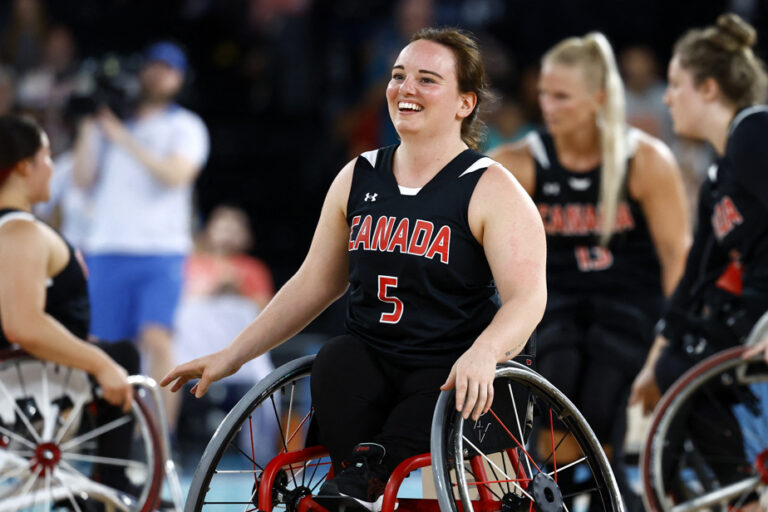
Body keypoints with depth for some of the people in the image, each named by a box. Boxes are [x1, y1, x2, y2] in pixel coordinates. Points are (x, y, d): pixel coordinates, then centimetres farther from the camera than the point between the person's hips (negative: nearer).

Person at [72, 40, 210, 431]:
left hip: (162, 251, -3)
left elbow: (175, 175, -9)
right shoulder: (108, 123, 16)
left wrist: (124, 139, -11)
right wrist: (87, 128, 0)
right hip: (107, 249, 3)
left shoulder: (186, 127, 8)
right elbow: (83, 180, 9)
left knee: (156, 339, -19)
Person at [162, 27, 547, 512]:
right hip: (369, 358, 3)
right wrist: (232, 356, 13)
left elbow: (527, 298, -14)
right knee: (334, 362, -31)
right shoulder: (358, 178, 13)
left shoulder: (492, 190, -3)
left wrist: (482, 354, -35)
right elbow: (314, 284, 19)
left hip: (450, 370, -3)